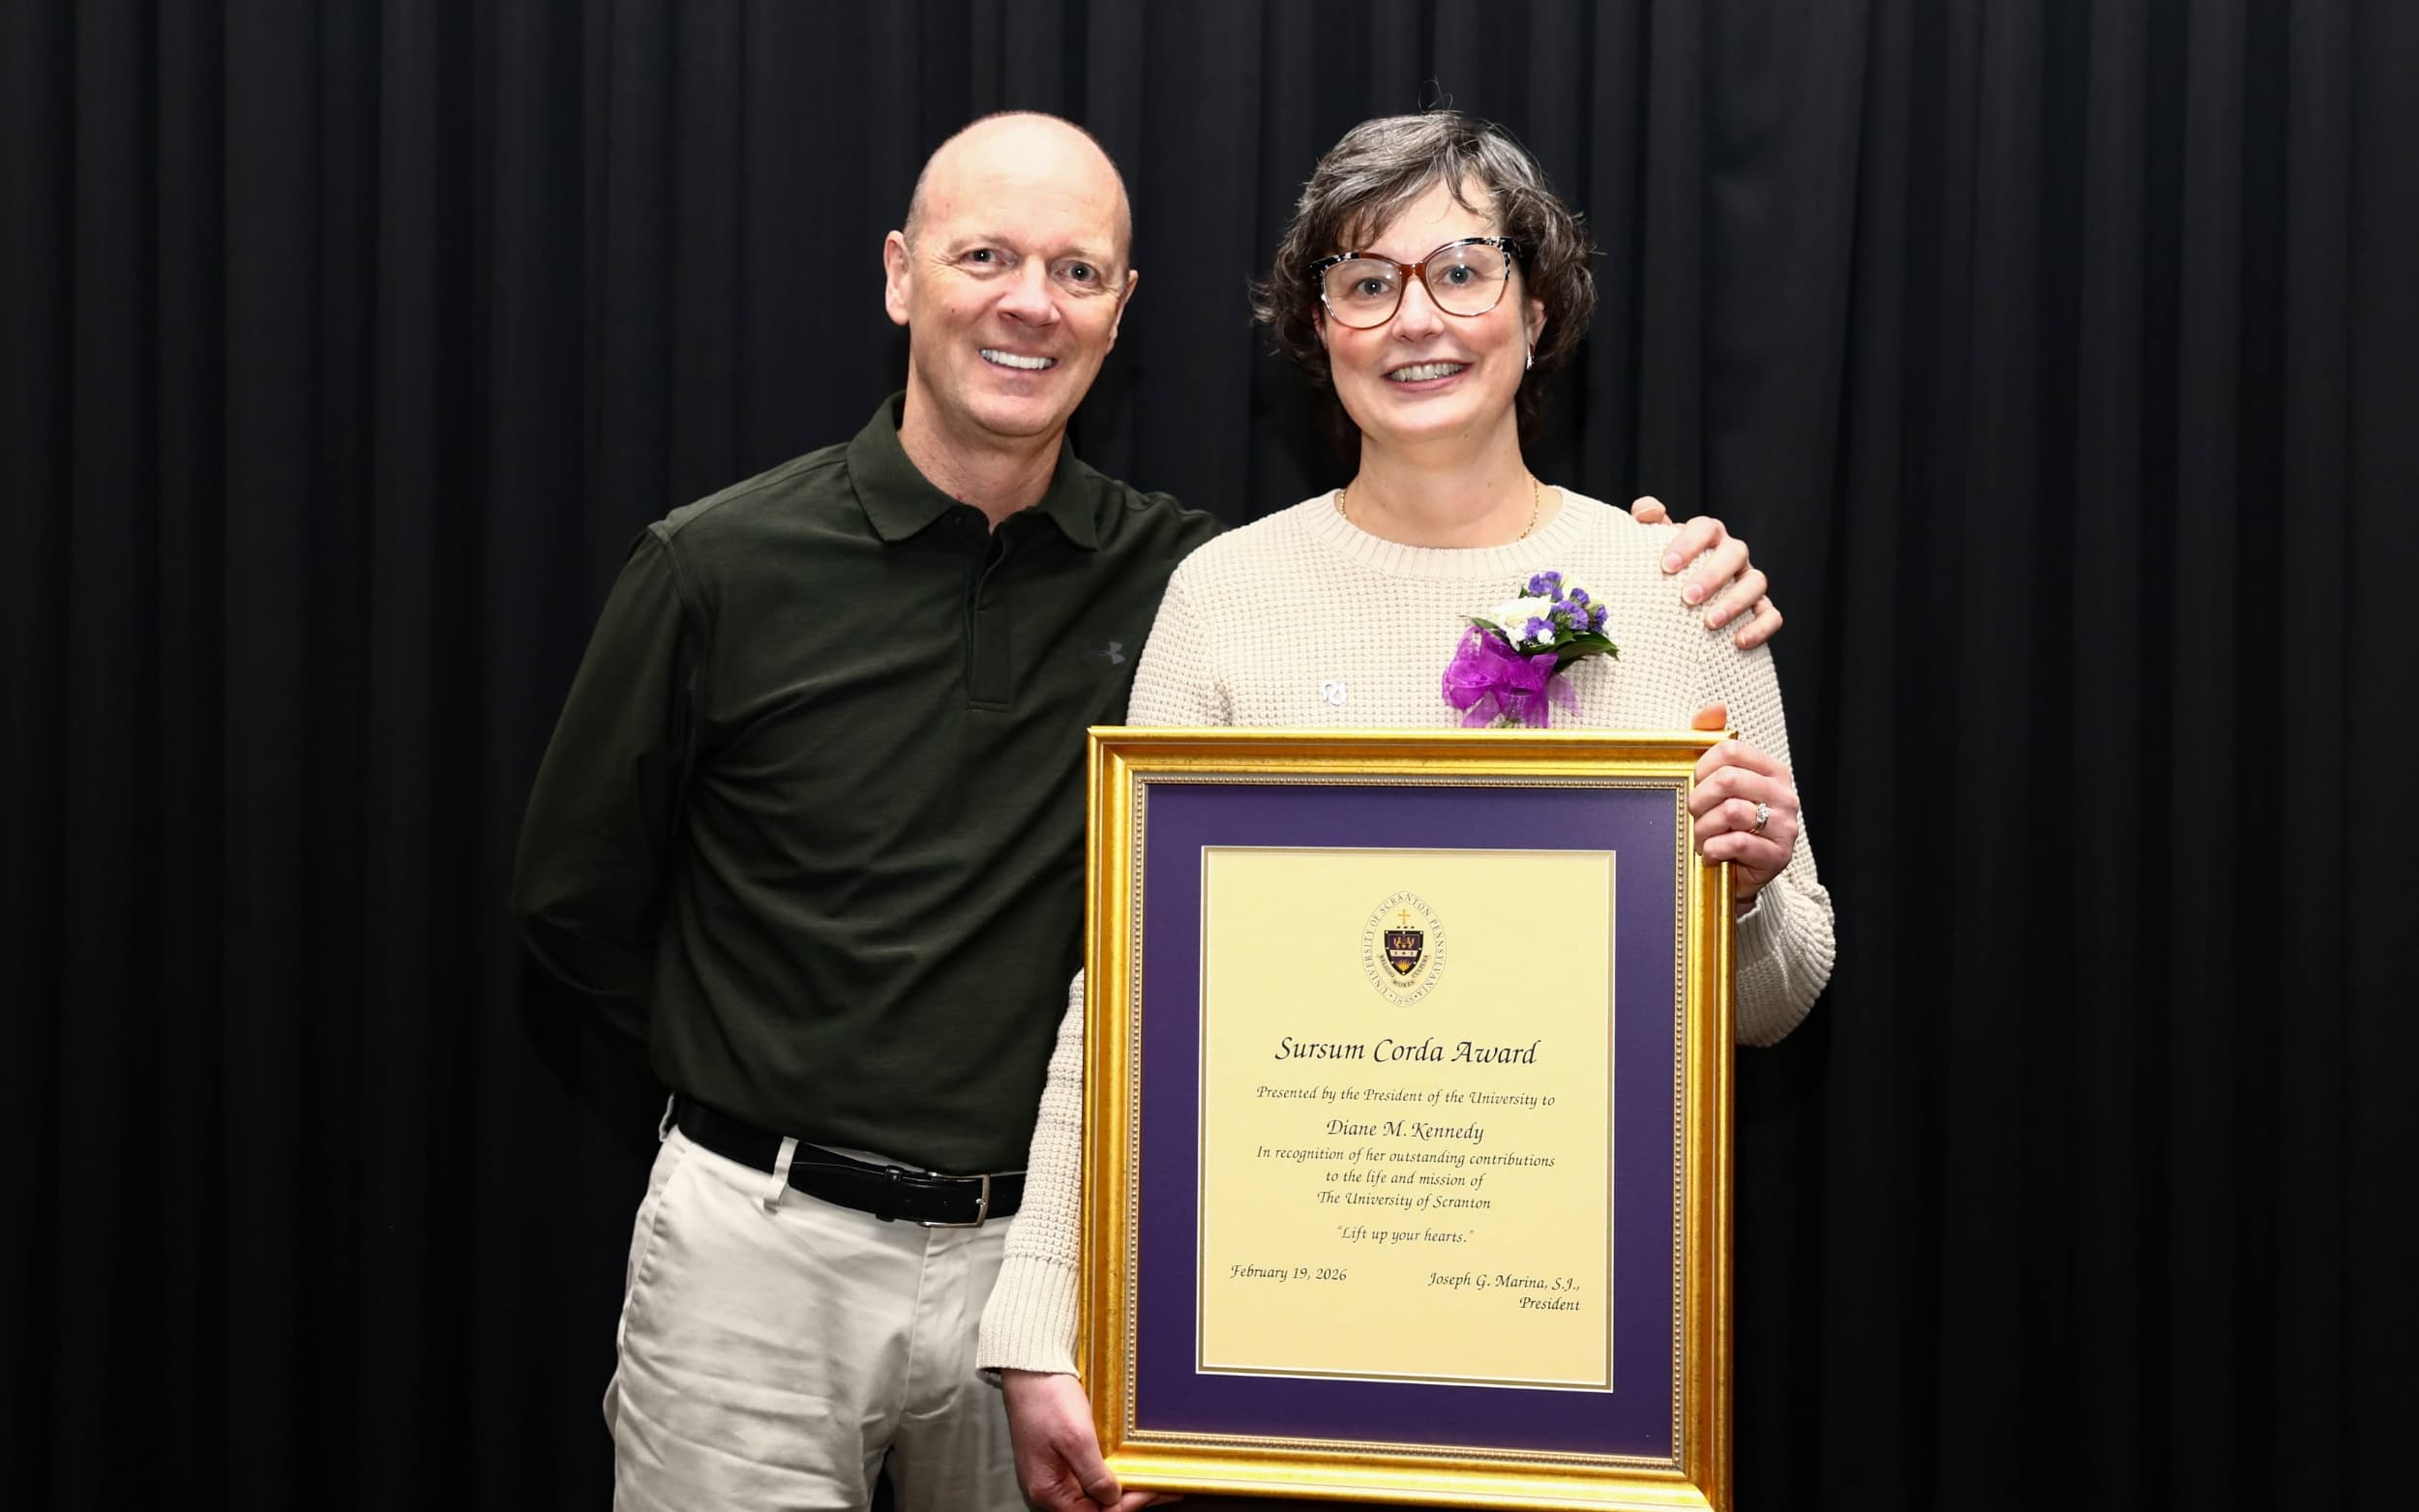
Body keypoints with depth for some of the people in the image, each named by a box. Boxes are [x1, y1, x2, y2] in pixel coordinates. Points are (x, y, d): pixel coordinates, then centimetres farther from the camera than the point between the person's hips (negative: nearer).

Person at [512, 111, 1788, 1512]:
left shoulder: (1180, 578, -1)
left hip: (1046, 1248, 2)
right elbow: (575, 896, 3)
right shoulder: (721, 567, -7)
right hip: (762, 1245, -2)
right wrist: (779, 1093, 5)